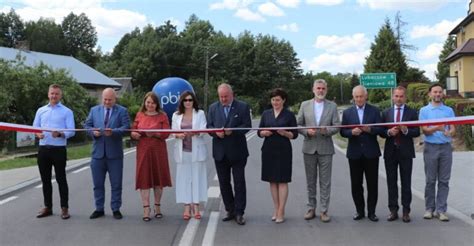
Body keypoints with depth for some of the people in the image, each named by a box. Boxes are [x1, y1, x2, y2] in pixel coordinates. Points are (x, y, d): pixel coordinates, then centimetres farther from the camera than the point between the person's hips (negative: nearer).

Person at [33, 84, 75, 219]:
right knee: (45, 179, 10)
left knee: (61, 179, 0)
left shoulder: (67, 112, 0)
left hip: (59, 149, -4)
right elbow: (35, 127, 12)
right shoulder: (41, 111, 12)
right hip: (43, 149, 4)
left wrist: (60, 134, -25)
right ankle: (47, 207, 20)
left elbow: (71, 131, -6)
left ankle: (64, 208, 6)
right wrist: (38, 134, -11)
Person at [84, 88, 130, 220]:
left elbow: (126, 127, -8)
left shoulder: (122, 111, 2)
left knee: (116, 184, 4)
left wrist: (113, 132, -24)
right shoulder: (94, 110, 11)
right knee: (98, 183, 9)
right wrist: (93, 132, -12)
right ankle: (99, 209, 20)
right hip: (98, 152, 3)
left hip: (115, 153, -3)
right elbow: (87, 125, 9)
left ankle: (116, 209, 15)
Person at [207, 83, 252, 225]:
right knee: (224, 183, 10)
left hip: (237, 151, -3)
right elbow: (209, 126, 6)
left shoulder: (243, 107, -2)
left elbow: (247, 126, -7)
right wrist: (216, 132, -15)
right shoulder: (213, 108, 9)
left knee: (239, 183, 0)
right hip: (220, 152, 4)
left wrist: (232, 131, -22)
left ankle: (239, 213, 8)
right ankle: (230, 211, 22)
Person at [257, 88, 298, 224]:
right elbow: (259, 132, 9)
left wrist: (285, 133, -19)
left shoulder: (289, 115, 0)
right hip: (268, 150, 4)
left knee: (282, 180, -2)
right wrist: (263, 133, -12)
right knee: (272, 180, 7)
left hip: (283, 151, -3)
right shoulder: (266, 113, 9)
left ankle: (281, 211, 2)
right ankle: (276, 209, 17)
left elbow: (295, 134, 0)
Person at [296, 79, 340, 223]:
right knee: (310, 181, 9)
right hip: (309, 148, 1)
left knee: (325, 182, 1)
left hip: (325, 148, -1)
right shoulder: (305, 105, 6)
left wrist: (327, 130, -19)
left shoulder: (332, 106, 5)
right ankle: (311, 209, 18)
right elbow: (298, 124, 5)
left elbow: (337, 126, 0)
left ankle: (324, 211, 8)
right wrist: (307, 131, -13)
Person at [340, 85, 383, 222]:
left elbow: (380, 129, -3)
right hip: (354, 153, 1)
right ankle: (360, 211, 18)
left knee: (372, 184, 3)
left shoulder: (374, 111, 4)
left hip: (371, 152, -1)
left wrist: (370, 129, -22)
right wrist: (352, 132, -18)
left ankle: (371, 212, 14)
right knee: (356, 184, 6)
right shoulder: (347, 112, 7)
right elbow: (343, 132, 2)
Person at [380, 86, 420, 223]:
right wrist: (389, 132, -15)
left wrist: (406, 131, -20)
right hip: (390, 152, 2)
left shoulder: (412, 113, 3)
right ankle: (393, 210, 13)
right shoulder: (386, 113, 8)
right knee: (391, 182, 6)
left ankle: (406, 211, 10)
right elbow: (381, 132, 6)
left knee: (406, 183, 3)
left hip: (406, 152, -2)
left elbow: (417, 132, -2)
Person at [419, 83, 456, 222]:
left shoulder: (449, 110, 10)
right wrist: (436, 128, -25)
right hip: (431, 147, -2)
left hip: (446, 148, 2)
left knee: (444, 180, 2)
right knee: (430, 180, 3)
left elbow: (453, 129, 2)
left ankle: (441, 210, 7)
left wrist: (449, 132, -22)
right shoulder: (424, 110, 3)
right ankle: (429, 209, 12)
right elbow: (425, 130, -5)